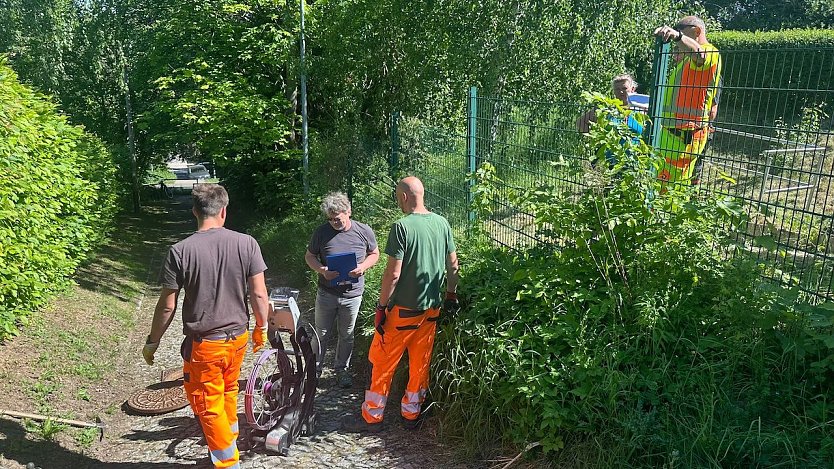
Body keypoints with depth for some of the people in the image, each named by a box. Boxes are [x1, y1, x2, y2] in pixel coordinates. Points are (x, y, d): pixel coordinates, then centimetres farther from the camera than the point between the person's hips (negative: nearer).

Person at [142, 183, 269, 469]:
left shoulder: (180, 251, -15)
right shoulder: (246, 243, -10)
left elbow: (167, 306, -10)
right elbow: (259, 294, -7)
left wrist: (152, 342, 5)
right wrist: (261, 328, 10)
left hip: (204, 344, -4)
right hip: (238, 338, 4)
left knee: (209, 408, 12)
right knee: (228, 393, 27)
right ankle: (230, 444, 47)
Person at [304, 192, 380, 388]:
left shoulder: (364, 231, -8)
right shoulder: (322, 232, -8)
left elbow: (374, 254, 5)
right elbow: (309, 256, 2)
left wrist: (363, 267, -16)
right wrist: (322, 270, -18)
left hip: (352, 294, 0)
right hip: (326, 293, 0)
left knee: (346, 335, 16)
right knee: (322, 333, 13)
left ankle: (342, 369, 35)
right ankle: (315, 367, 33)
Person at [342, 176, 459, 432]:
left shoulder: (402, 227, -18)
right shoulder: (442, 223, 1)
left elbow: (393, 273, -19)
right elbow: (453, 264, 8)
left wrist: (381, 307, -10)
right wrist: (451, 294, 21)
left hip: (403, 309, -6)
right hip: (431, 307, 6)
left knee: (382, 362, 8)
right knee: (420, 362, 16)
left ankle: (372, 416, 18)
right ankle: (411, 414, 28)